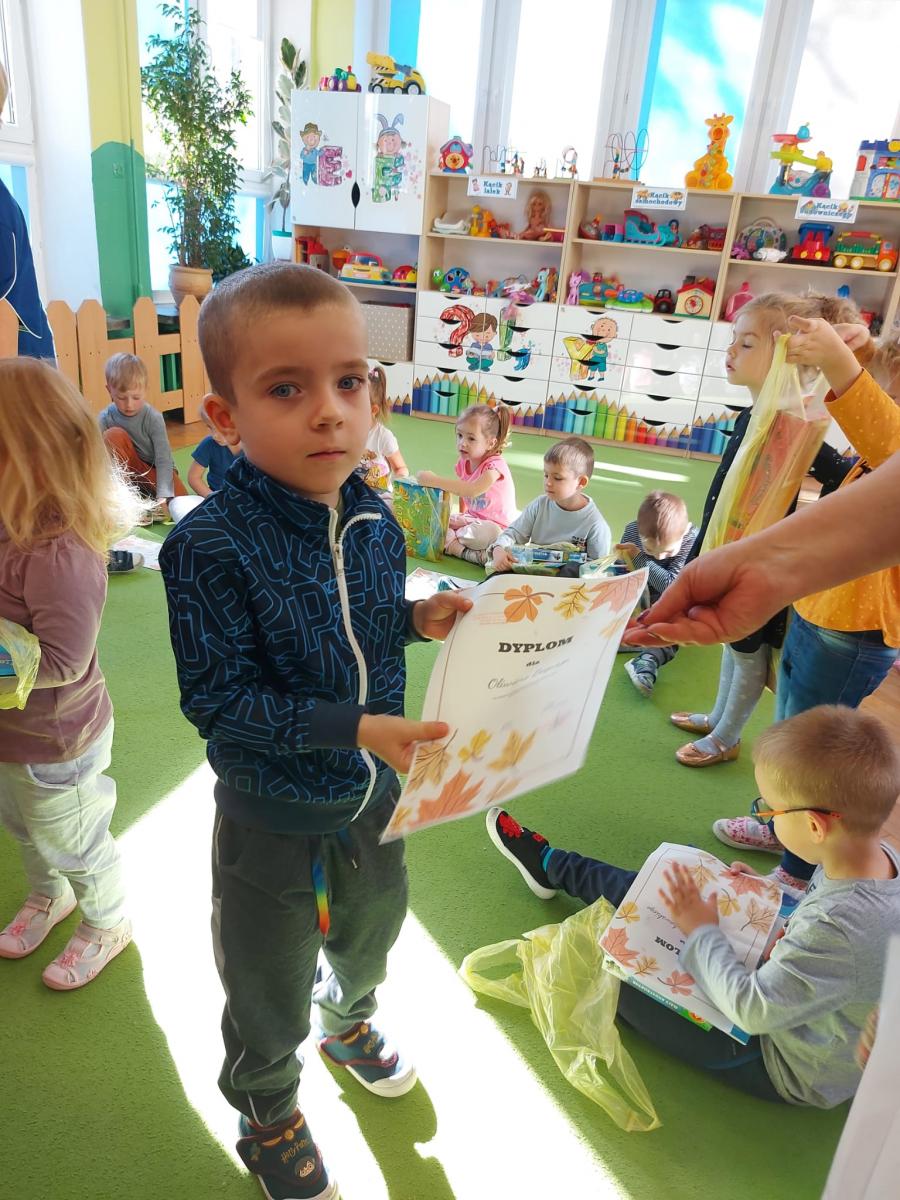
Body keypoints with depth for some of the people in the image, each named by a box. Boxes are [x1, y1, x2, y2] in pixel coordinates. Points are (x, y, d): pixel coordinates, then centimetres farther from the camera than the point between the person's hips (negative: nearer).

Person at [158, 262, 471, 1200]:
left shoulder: (373, 522, -8)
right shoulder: (211, 546, -27)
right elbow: (217, 698, -25)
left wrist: (420, 619, -15)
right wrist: (351, 728, -32)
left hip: (375, 789, 6)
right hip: (274, 813, -5)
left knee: (372, 926, 31)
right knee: (270, 983, 19)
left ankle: (349, 1020, 66)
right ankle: (267, 1111, 52)